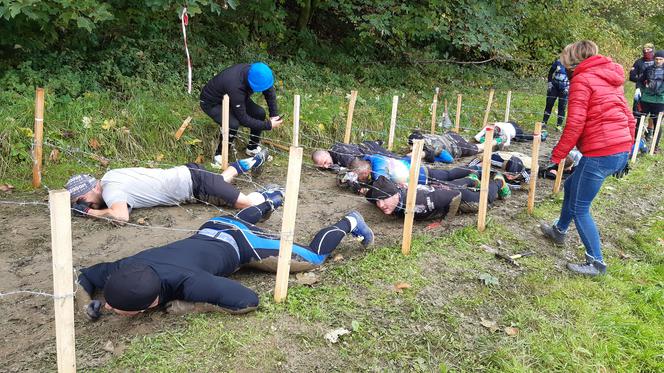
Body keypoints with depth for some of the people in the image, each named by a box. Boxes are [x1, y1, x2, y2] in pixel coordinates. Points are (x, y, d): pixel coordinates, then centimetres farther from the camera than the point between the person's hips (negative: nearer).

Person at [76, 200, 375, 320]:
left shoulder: (187, 282, -44)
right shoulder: (126, 268, -27)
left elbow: (249, 300, -38)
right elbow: (86, 276, -6)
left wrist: (189, 306, -37)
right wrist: (86, 303, -26)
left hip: (241, 244, -6)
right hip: (212, 230, 6)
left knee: (314, 257, 11)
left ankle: (349, 223, 32)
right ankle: (271, 202, 67)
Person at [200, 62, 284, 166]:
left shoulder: (255, 72, -23)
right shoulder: (236, 87, -43)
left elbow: (270, 92, -5)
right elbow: (243, 118, -33)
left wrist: (274, 115, -15)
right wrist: (268, 125, -30)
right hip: (211, 102, -7)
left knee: (260, 113, -8)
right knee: (233, 124, -32)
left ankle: (253, 148, 14)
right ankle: (219, 155, -8)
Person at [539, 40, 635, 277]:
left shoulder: (581, 80, -8)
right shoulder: (610, 80, 17)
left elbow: (575, 124, -17)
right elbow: (629, 119, 18)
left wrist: (556, 156, -11)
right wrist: (625, 152, 25)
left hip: (600, 154, -9)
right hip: (621, 151, 9)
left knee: (579, 207, 3)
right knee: (571, 186, 26)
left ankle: (596, 263, 11)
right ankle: (559, 231, 44)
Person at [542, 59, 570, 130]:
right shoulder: (557, 62, 0)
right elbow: (550, 73, 7)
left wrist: (568, 87, -9)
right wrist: (549, 83, -1)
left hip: (564, 88, -1)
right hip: (554, 86, 1)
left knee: (562, 107, 0)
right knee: (549, 104, 3)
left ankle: (559, 125, 6)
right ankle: (544, 122, 11)